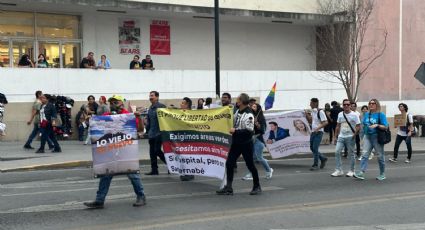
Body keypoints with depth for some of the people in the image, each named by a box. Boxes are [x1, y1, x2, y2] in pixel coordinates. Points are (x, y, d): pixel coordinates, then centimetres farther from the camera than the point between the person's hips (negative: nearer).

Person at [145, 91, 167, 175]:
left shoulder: (161, 106, -8)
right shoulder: (150, 108, 15)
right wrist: (147, 131, 17)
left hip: (159, 133, -8)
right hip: (151, 134, 8)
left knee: (157, 151, -10)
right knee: (152, 152, 7)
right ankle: (154, 170, 12)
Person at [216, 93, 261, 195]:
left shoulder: (248, 114, -18)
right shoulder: (237, 111, 7)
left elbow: (249, 131, -23)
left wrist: (235, 131, -20)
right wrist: (232, 130, 10)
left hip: (246, 144, -8)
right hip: (236, 142, 8)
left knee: (250, 165, 4)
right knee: (229, 163, 1)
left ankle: (257, 187, 21)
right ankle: (228, 188, 6)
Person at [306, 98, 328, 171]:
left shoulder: (320, 112, -14)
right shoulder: (312, 111, 10)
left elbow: (325, 122, -19)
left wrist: (318, 128, -27)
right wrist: (307, 115, 3)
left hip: (318, 132, -8)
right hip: (313, 132, 8)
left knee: (315, 148, -7)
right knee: (312, 148, 11)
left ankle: (315, 165, 2)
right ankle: (323, 159, 27)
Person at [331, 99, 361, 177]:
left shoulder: (354, 115, -6)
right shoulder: (340, 114, 9)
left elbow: (358, 127, -8)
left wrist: (354, 135, -17)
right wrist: (336, 136, 12)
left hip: (350, 138, -4)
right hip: (341, 137, 4)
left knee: (351, 154, 4)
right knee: (337, 152, -6)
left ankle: (351, 171, 14)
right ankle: (338, 170, 0)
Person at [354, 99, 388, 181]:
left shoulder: (381, 115, -6)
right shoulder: (367, 114, 9)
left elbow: (385, 127, -10)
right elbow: (363, 124, 18)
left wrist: (377, 125, -24)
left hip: (377, 137, -4)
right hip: (368, 137, 4)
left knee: (380, 156, 6)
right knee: (365, 154, -7)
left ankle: (382, 174, 18)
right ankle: (361, 173, -13)